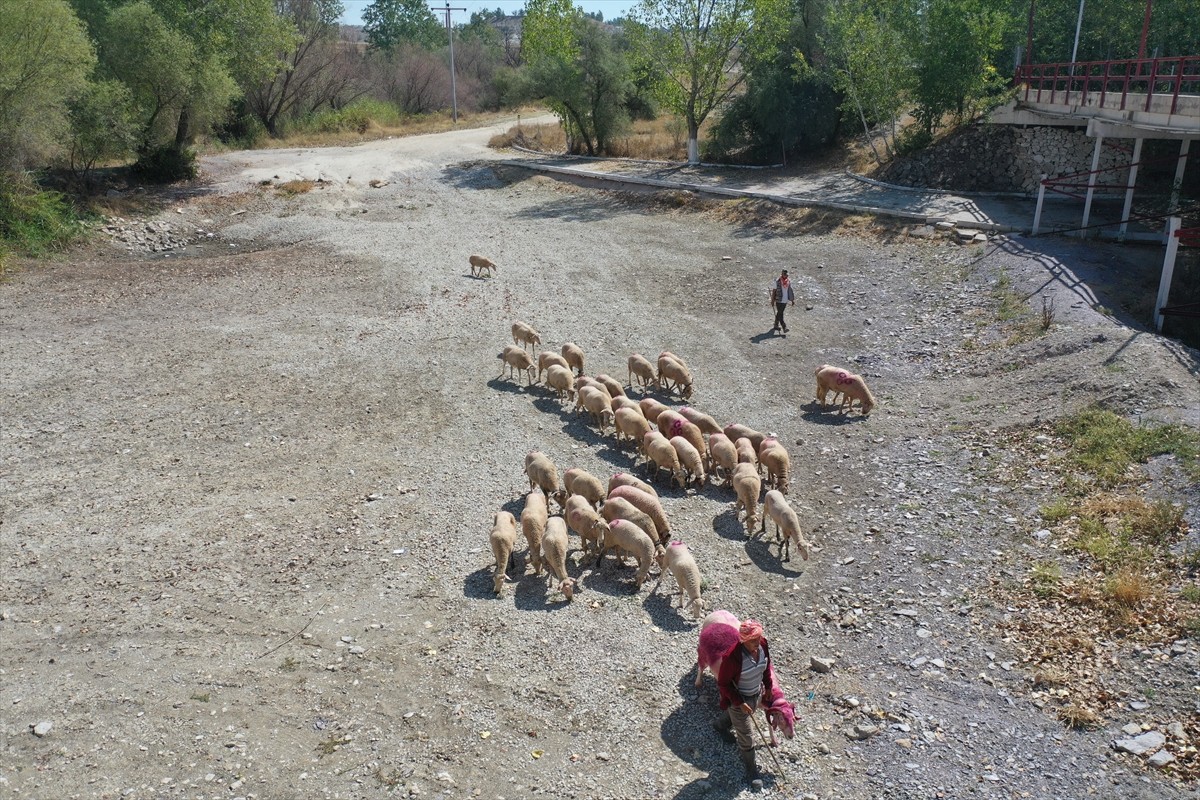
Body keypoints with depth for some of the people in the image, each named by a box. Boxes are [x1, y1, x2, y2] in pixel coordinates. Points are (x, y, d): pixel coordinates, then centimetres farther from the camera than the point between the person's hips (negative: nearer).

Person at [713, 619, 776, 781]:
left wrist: (768, 686, 9)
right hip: (738, 698, -6)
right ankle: (750, 768, 38)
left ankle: (720, 724, 68)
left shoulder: (762, 644, -21)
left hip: (756, 693, 6)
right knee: (745, 737, 12)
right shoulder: (733, 657, -39)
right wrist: (739, 703, -23)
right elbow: (722, 683, -24)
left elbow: (766, 665, 2)